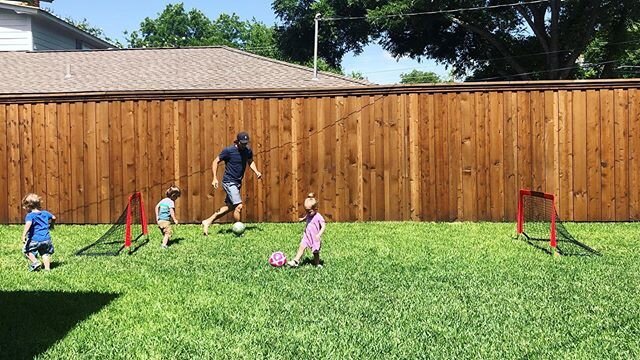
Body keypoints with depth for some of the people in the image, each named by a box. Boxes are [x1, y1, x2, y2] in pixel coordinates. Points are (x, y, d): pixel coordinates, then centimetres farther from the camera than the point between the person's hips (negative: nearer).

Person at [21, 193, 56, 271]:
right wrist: (50, 225, 45)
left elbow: (28, 224, -28)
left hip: (34, 239, -6)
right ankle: (47, 268, 14)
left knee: (26, 250, 14)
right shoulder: (45, 213, 11)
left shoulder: (30, 215, -9)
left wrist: (24, 235, -34)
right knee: (45, 253, 19)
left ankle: (35, 262, 0)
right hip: (46, 239, 6)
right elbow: (53, 218, 27)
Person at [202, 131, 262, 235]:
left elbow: (250, 161, 21)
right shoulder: (228, 150, -16)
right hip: (229, 182, -7)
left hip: (237, 183, 8)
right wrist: (215, 178, -14)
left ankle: (207, 221, 25)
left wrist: (256, 171, 3)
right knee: (239, 206, -16)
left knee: (229, 207, 14)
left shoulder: (248, 151, 1)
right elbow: (216, 161, -7)